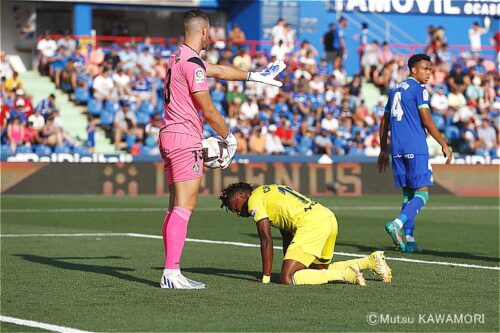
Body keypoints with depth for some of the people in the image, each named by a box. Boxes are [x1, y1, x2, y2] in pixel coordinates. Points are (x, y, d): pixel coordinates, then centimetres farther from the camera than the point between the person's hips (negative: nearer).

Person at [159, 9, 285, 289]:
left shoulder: (180, 57, 16)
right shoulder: (192, 63, -14)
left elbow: (219, 71, 31)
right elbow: (208, 111, -14)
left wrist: (255, 76, 41)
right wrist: (230, 138, 0)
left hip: (170, 137, 10)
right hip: (185, 139, -10)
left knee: (177, 208, 9)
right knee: (184, 207, -12)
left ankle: (171, 273, 8)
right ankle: (171, 273, -18)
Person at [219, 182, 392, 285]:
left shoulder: (254, 200, 4)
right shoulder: (271, 191, 31)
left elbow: (266, 241, -3)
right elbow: (287, 236, 31)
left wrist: (266, 279, 0)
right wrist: (288, 268, 29)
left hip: (311, 224, -10)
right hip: (329, 217, 10)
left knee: (287, 280, -13)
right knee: (319, 270, 29)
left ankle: (347, 274, -16)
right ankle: (372, 260, 21)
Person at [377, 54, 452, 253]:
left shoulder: (395, 90, 19)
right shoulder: (419, 89, -5)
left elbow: (384, 123, 21)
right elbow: (427, 121, -11)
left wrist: (384, 150, 27)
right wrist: (444, 145, -5)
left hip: (397, 149, 7)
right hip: (416, 148, -7)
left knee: (408, 193, 11)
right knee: (422, 192, -6)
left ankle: (408, 240, 5)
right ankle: (397, 223, -27)